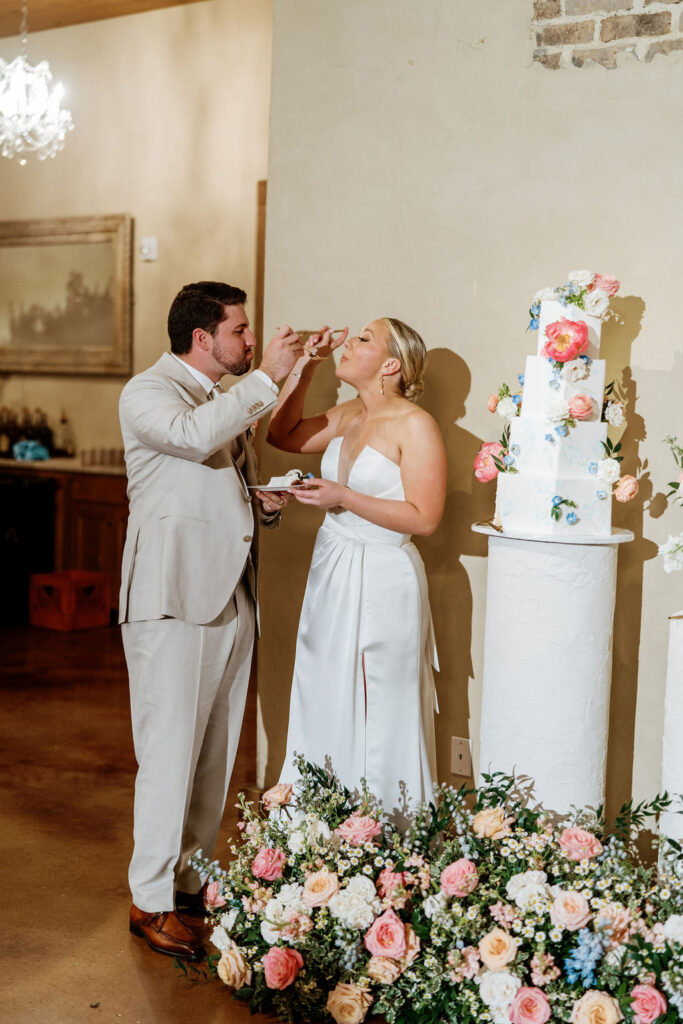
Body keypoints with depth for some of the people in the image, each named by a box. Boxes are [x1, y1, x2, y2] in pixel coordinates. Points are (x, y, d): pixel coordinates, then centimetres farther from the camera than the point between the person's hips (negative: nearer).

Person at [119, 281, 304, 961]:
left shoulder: (231, 398, 20)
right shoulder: (146, 393, -5)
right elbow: (193, 436, -28)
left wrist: (268, 503, 8)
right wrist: (265, 377, -21)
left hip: (231, 592, 8)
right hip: (173, 596, -8)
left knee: (215, 749, 12)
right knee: (169, 748, -4)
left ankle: (191, 875, 25)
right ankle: (150, 900, 7)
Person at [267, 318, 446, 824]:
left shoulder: (415, 426, -13)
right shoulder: (351, 415, 9)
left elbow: (424, 517, -17)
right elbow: (284, 434, 21)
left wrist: (344, 498, -19)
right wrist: (306, 365, 12)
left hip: (381, 583, -8)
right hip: (332, 574, 8)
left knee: (376, 720, 1)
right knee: (326, 711, 13)